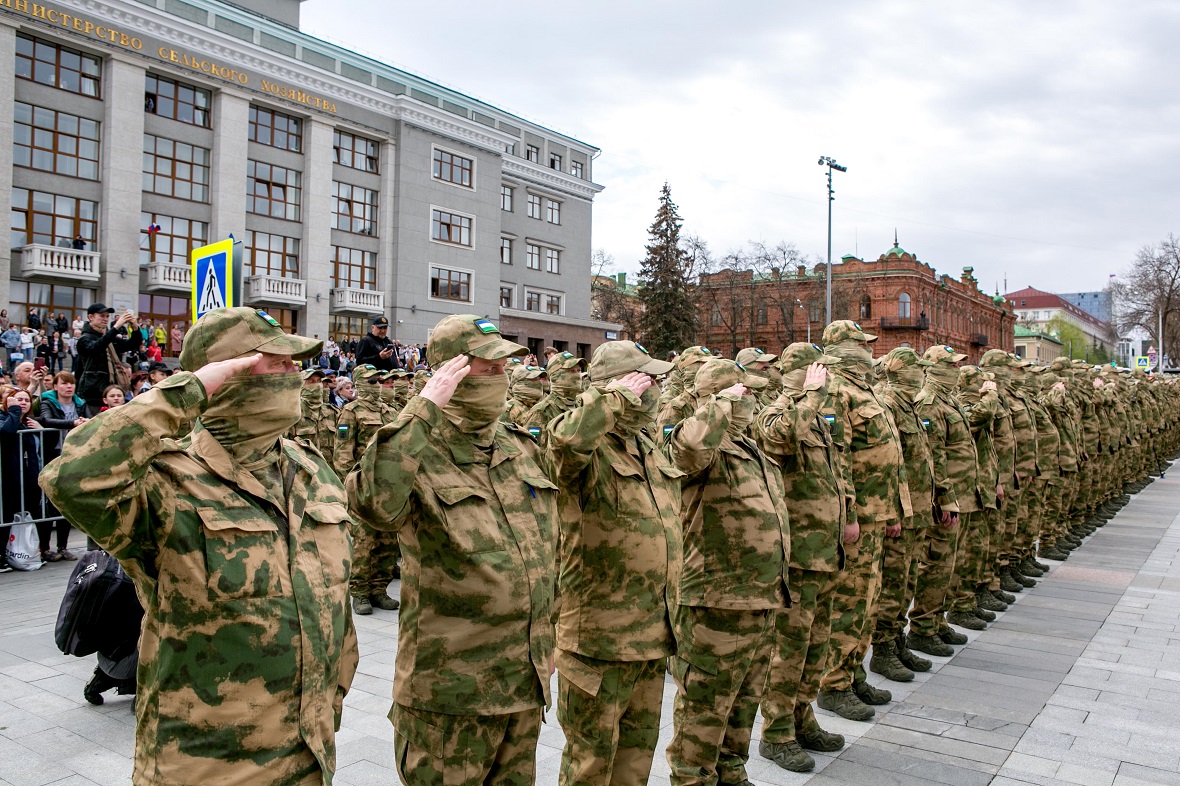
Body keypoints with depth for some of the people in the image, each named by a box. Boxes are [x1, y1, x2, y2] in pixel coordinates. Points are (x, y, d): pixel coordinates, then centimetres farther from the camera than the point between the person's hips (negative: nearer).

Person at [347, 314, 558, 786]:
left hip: (526, 677, 6)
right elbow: (374, 505, -38)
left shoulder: (524, 449, 7)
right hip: (450, 686, -6)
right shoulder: (418, 454, -13)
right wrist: (423, 410, -32)